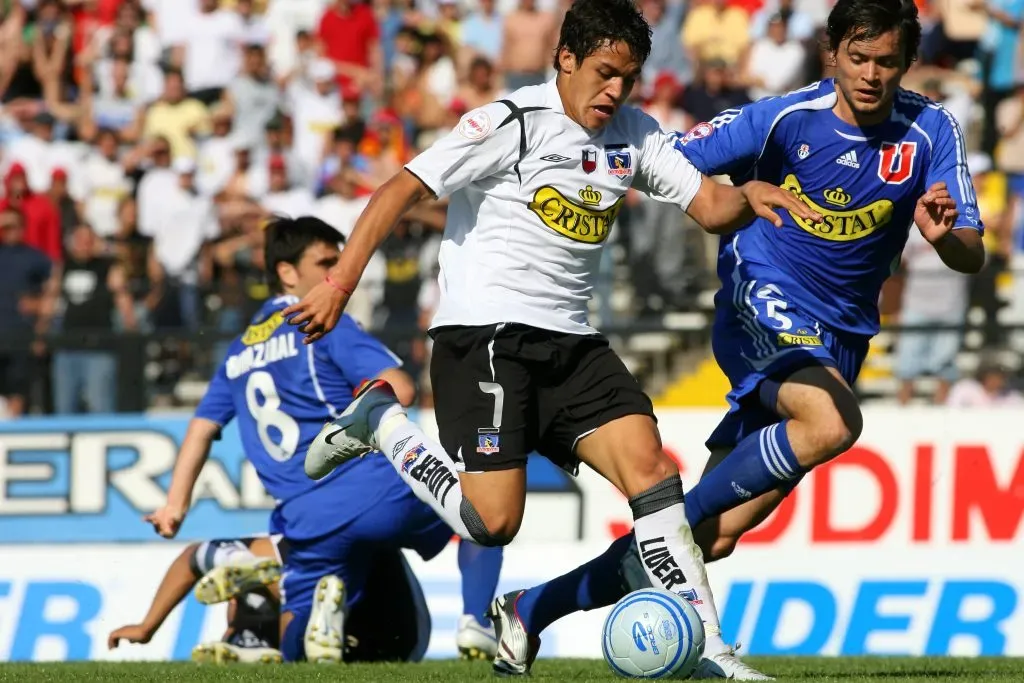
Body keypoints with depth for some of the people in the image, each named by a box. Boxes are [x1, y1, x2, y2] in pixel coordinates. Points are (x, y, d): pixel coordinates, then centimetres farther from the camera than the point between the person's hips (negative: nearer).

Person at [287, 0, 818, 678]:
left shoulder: (635, 134, 11)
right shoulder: (510, 124, -9)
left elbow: (710, 207, 10)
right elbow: (403, 190, -12)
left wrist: (747, 197, -15)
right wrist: (340, 283, -20)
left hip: (573, 342, 6)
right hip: (485, 335, -6)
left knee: (648, 465, -11)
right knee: (494, 520, -13)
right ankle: (378, 421, 11)